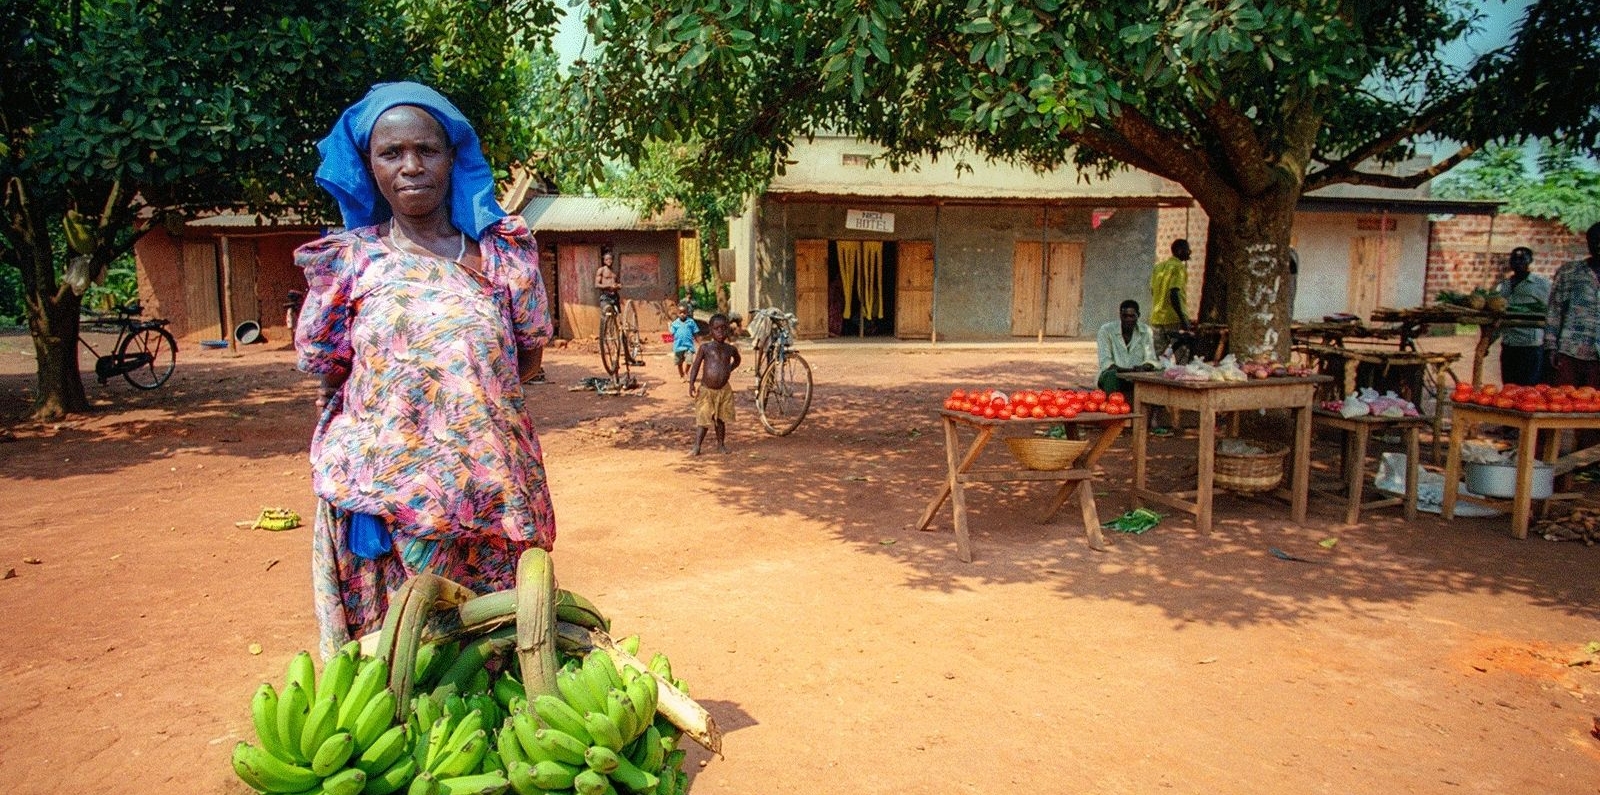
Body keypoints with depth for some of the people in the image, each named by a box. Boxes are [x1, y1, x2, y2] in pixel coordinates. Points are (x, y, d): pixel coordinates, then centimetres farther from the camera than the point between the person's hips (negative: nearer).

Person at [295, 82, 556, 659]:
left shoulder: (503, 250, 5)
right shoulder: (348, 261, 4)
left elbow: (526, 357, 9)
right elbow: (329, 374, 8)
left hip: (490, 484, 1)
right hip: (386, 489, 0)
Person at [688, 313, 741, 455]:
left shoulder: (730, 349, 4)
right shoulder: (705, 347, -6)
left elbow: (737, 360, 27)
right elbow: (696, 366, -6)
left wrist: (729, 369, 11)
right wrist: (691, 383, -16)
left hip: (724, 390, 3)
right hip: (706, 390, -3)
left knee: (721, 419, 12)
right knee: (703, 419, -5)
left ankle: (721, 443, 25)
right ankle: (697, 446, -3)